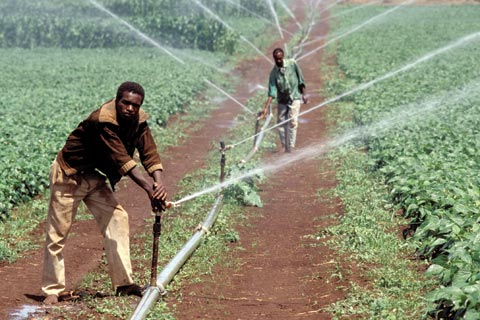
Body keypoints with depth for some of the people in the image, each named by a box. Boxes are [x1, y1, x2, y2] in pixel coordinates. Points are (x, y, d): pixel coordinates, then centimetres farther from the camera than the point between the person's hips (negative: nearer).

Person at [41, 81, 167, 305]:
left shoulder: (138, 120, -8)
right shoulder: (103, 121, -31)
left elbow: (149, 154, -14)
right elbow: (122, 160, -36)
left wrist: (159, 183, -33)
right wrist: (148, 188, -40)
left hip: (94, 177, 7)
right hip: (69, 174, -7)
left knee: (117, 219, -2)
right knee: (58, 231, -2)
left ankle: (123, 283, 1)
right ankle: (52, 290, 7)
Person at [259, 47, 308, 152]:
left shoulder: (292, 64, -11)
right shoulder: (273, 73, -10)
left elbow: (301, 80, 0)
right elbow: (271, 93, -14)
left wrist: (304, 94, -2)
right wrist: (265, 109, -21)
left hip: (294, 98, -2)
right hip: (282, 100, 2)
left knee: (292, 123, -8)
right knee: (281, 123, 3)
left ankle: (290, 147, -5)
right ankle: (284, 147, 16)